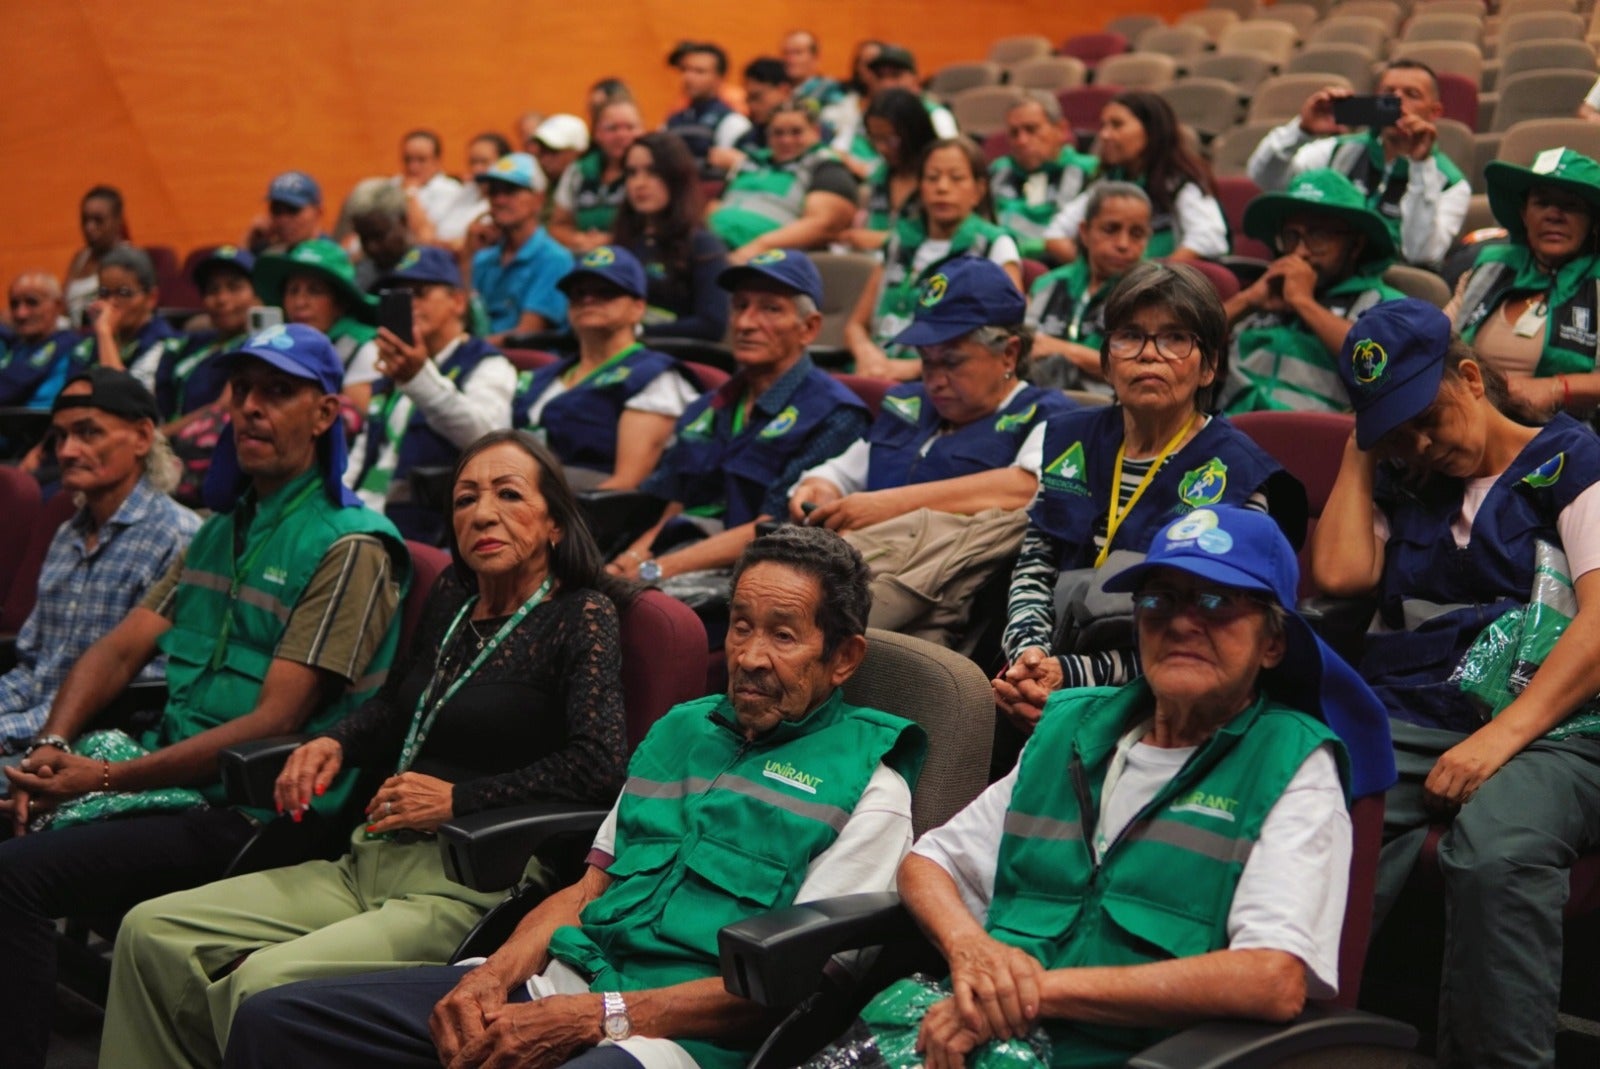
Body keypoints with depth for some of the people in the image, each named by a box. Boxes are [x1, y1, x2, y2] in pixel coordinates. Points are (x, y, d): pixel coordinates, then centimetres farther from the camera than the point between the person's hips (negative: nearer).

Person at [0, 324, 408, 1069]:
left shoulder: (349, 546, -10)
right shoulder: (222, 525, 17)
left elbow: (273, 723, -15)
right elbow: (121, 649, 13)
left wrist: (107, 777, -17)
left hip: (251, 814, -8)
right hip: (173, 774, 8)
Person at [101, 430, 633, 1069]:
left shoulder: (583, 616, -5)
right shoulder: (452, 597, 16)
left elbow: (601, 767, -19)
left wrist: (458, 798, -14)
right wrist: (334, 743, 11)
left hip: (469, 888, -8)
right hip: (371, 862, 8)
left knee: (266, 982, -29)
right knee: (152, 932, -4)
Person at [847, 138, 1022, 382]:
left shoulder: (995, 246, 5)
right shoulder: (899, 242, 19)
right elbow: (856, 325, 21)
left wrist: (915, 367, -16)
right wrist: (866, 353, -5)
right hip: (879, 374, 5)